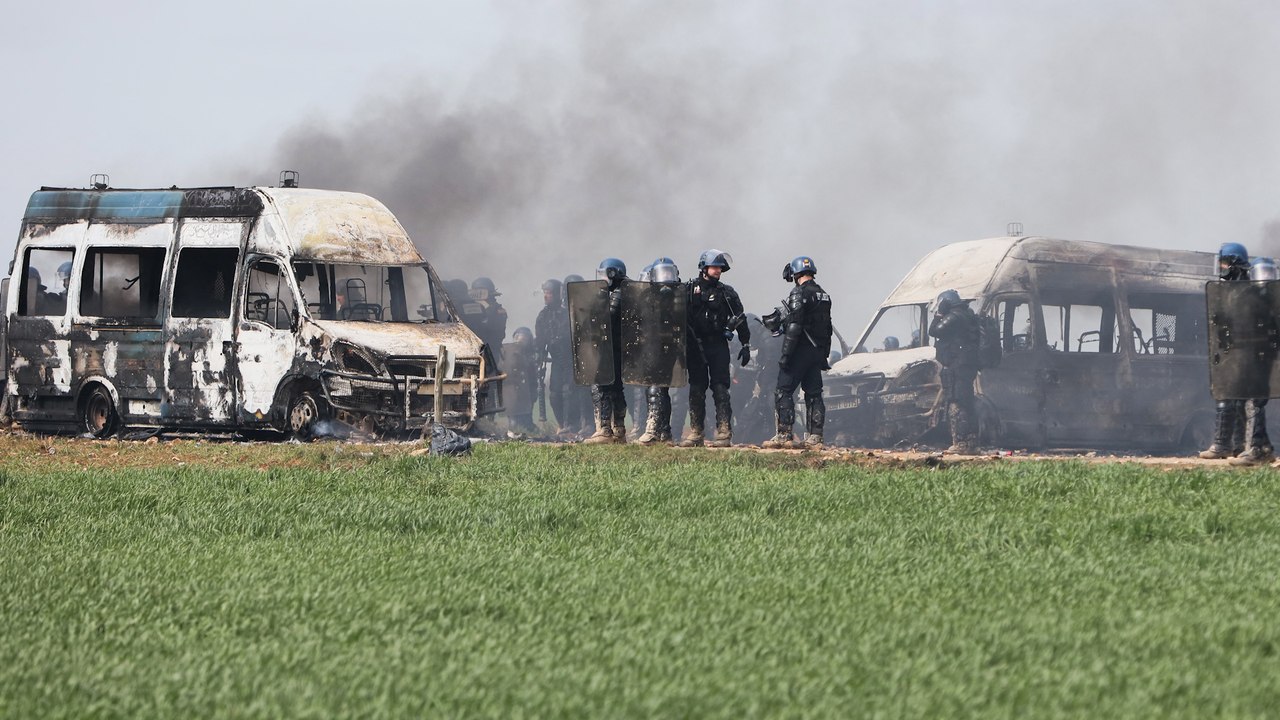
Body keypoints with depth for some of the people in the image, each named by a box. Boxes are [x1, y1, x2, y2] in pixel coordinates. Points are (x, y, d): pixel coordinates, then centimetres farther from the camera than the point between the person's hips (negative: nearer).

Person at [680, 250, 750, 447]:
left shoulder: (727, 293, 6)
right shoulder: (690, 290, 6)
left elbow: (740, 320, 9)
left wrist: (746, 345, 4)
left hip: (718, 344, -1)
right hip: (695, 345, 1)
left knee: (720, 389, -8)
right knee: (696, 390, 4)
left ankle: (724, 433, -11)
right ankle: (696, 433, 9)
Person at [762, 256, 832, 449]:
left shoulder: (799, 293, -13)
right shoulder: (824, 295, 13)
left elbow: (794, 326, -19)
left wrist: (785, 354, -18)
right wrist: (824, 357, 22)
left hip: (801, 350, -8)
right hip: (818, 352, 8)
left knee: (784, 391, -3)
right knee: (814, 394, 9)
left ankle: (784, 436, -8)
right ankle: (815, 439, 7)